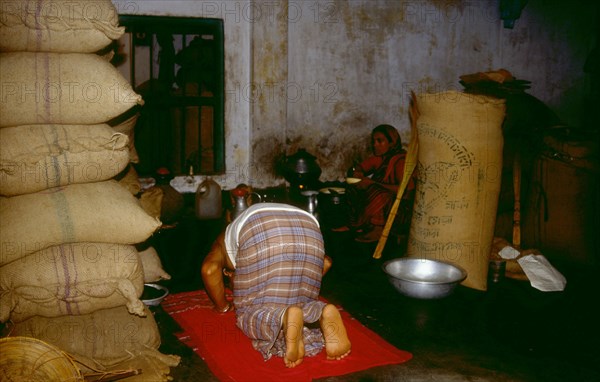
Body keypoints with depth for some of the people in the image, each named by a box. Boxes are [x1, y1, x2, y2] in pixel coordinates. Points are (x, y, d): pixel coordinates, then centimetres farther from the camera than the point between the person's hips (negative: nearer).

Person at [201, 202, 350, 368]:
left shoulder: (225, 238, 37)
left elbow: (210, 269, 12)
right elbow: (325, 262, 35)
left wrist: (223, 306, 27)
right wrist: (294, 293, 44)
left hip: (259, 235, -4)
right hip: (308, 232, 4)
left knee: (251, 310, 7)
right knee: (299, 303, 20)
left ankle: (286, 318, -25)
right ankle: (324, 314, -13)